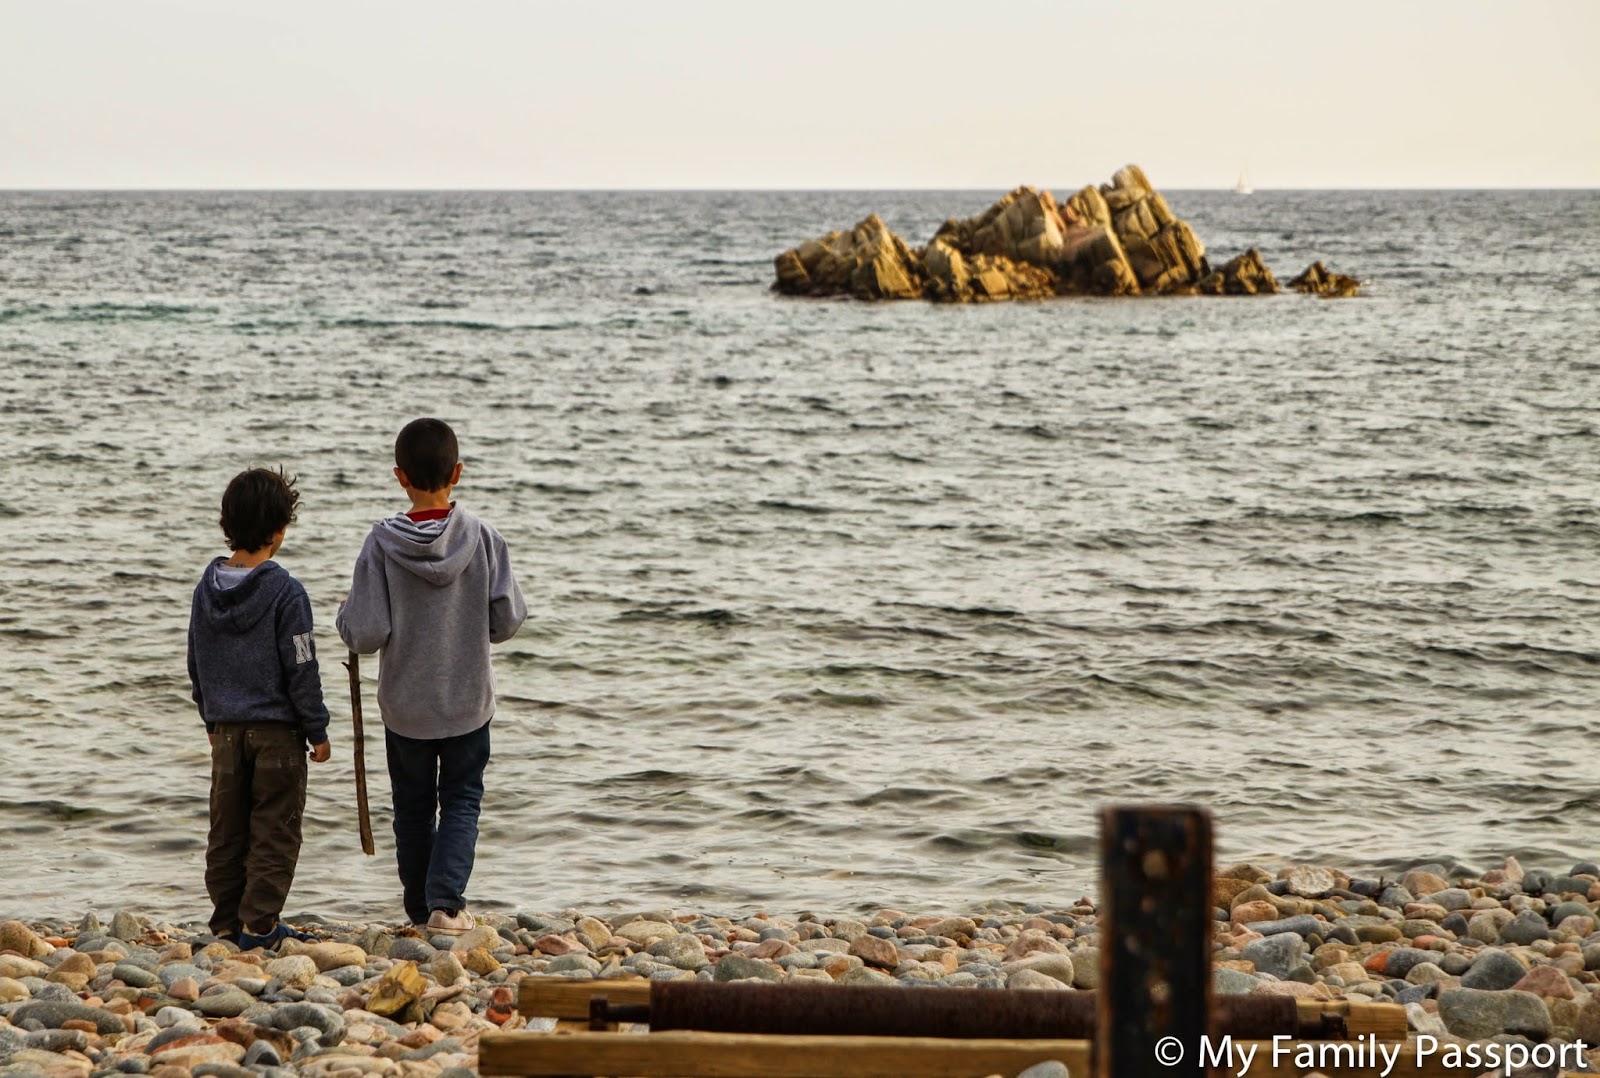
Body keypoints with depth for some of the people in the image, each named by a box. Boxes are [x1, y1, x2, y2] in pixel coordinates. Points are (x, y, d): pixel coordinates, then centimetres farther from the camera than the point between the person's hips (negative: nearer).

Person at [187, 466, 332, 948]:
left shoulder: (207, 586, 3)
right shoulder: (284, 591, -15)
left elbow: (196, 663, 12)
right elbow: (301, 668, -12)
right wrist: (317, 730, -3)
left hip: (225, 728, 5)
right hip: (276, 729, -5)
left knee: (227, 830, 12)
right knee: (274, 831, 1)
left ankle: (227, 921, 16)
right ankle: (258, 924, -1)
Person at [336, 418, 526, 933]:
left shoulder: (382, 543, -15)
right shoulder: (482, 538, -12)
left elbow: (366, 634, -16)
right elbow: (506, 623, -8)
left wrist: (345, 614, 6)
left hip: (404, 703, 0)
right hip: (469, 699, 0)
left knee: (413, 806, 16)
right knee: (462, 799, 11)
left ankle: (420, 907, 25)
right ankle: (446, 901, -5)